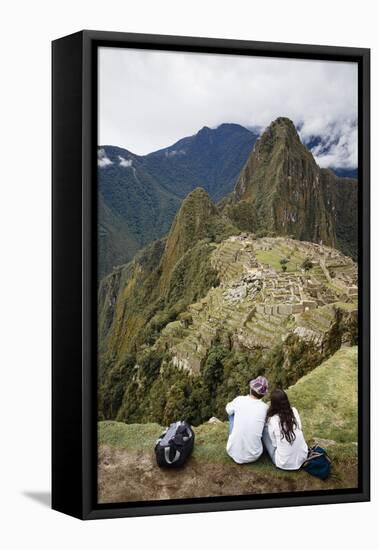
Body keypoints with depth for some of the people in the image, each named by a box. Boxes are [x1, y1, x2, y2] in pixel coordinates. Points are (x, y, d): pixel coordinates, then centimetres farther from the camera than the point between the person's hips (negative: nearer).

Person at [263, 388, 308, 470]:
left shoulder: (272, 421, -16)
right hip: (302, 458, 4)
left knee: (264, 430, 8)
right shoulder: (294, 411, -6)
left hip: (283, 464, -4)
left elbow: (274, 443, -6)